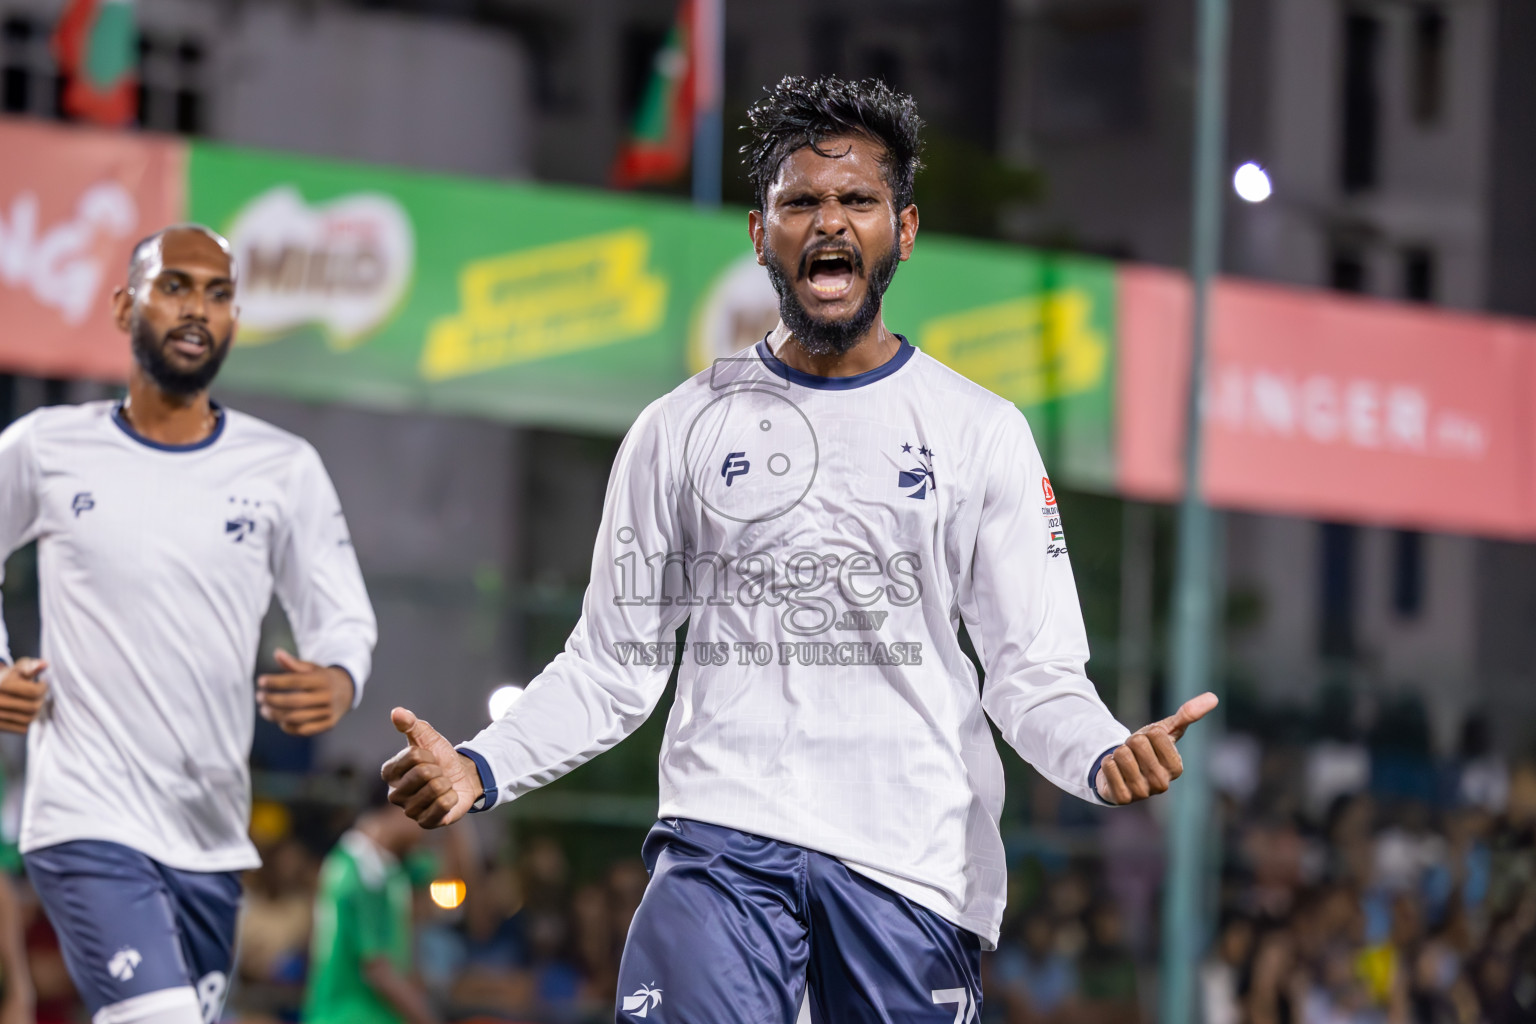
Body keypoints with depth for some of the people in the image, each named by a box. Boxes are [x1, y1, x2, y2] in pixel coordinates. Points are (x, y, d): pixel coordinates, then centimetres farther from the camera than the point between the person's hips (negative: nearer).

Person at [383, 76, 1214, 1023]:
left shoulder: (982, 433, 8)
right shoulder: (682, 430, 10)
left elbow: (1032, 670, 5)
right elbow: (612, 665, 11)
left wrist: (1104, 756, -17)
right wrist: (484, 768, -5)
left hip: (915, 867, 1)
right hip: (724, 843, 0)